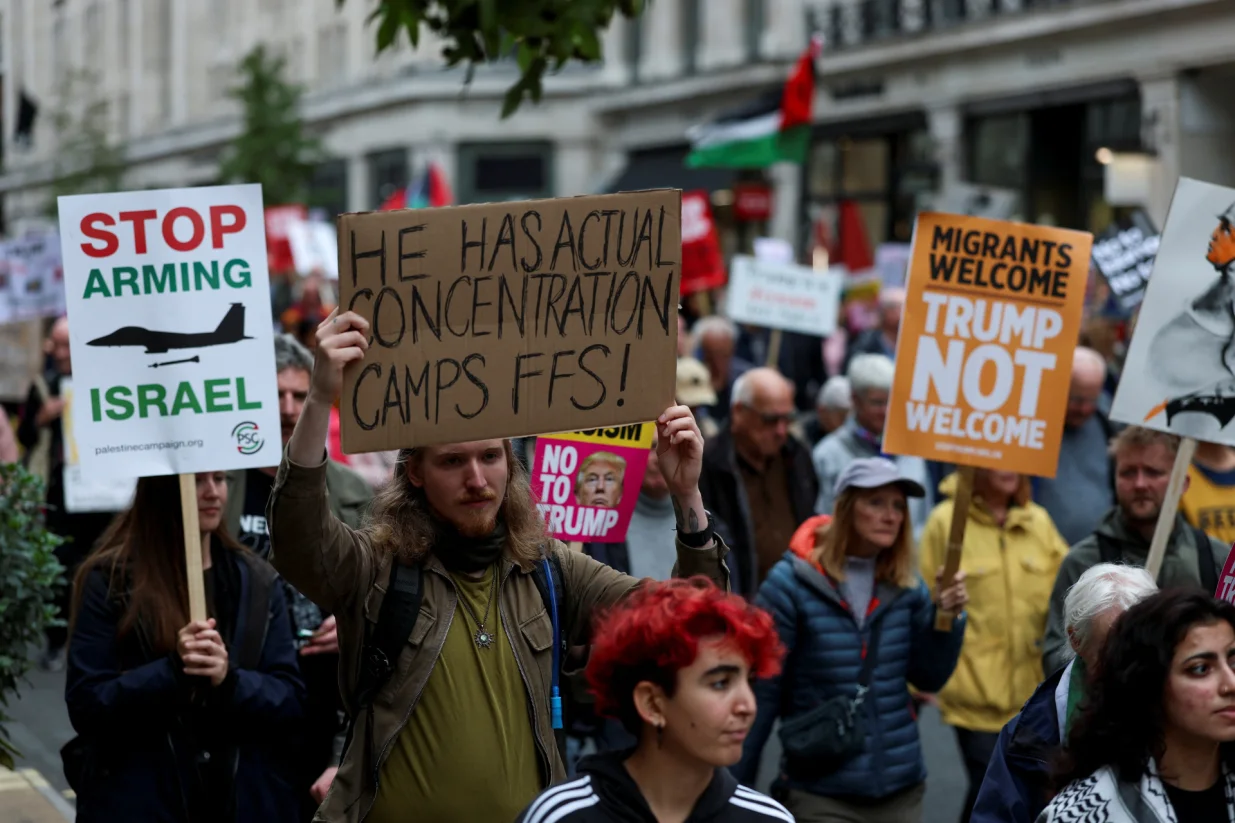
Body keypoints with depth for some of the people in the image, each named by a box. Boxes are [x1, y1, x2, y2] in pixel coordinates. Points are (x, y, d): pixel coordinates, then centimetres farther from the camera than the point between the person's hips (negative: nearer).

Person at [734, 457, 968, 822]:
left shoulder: (906, 585, 4)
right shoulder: (792, 583, -9)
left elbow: (930, 678, 7)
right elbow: (760, 695, -8)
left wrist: (947, 616, -9)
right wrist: (734, 789, -7)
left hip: (901, 789, 5)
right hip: (820, 793, -4)